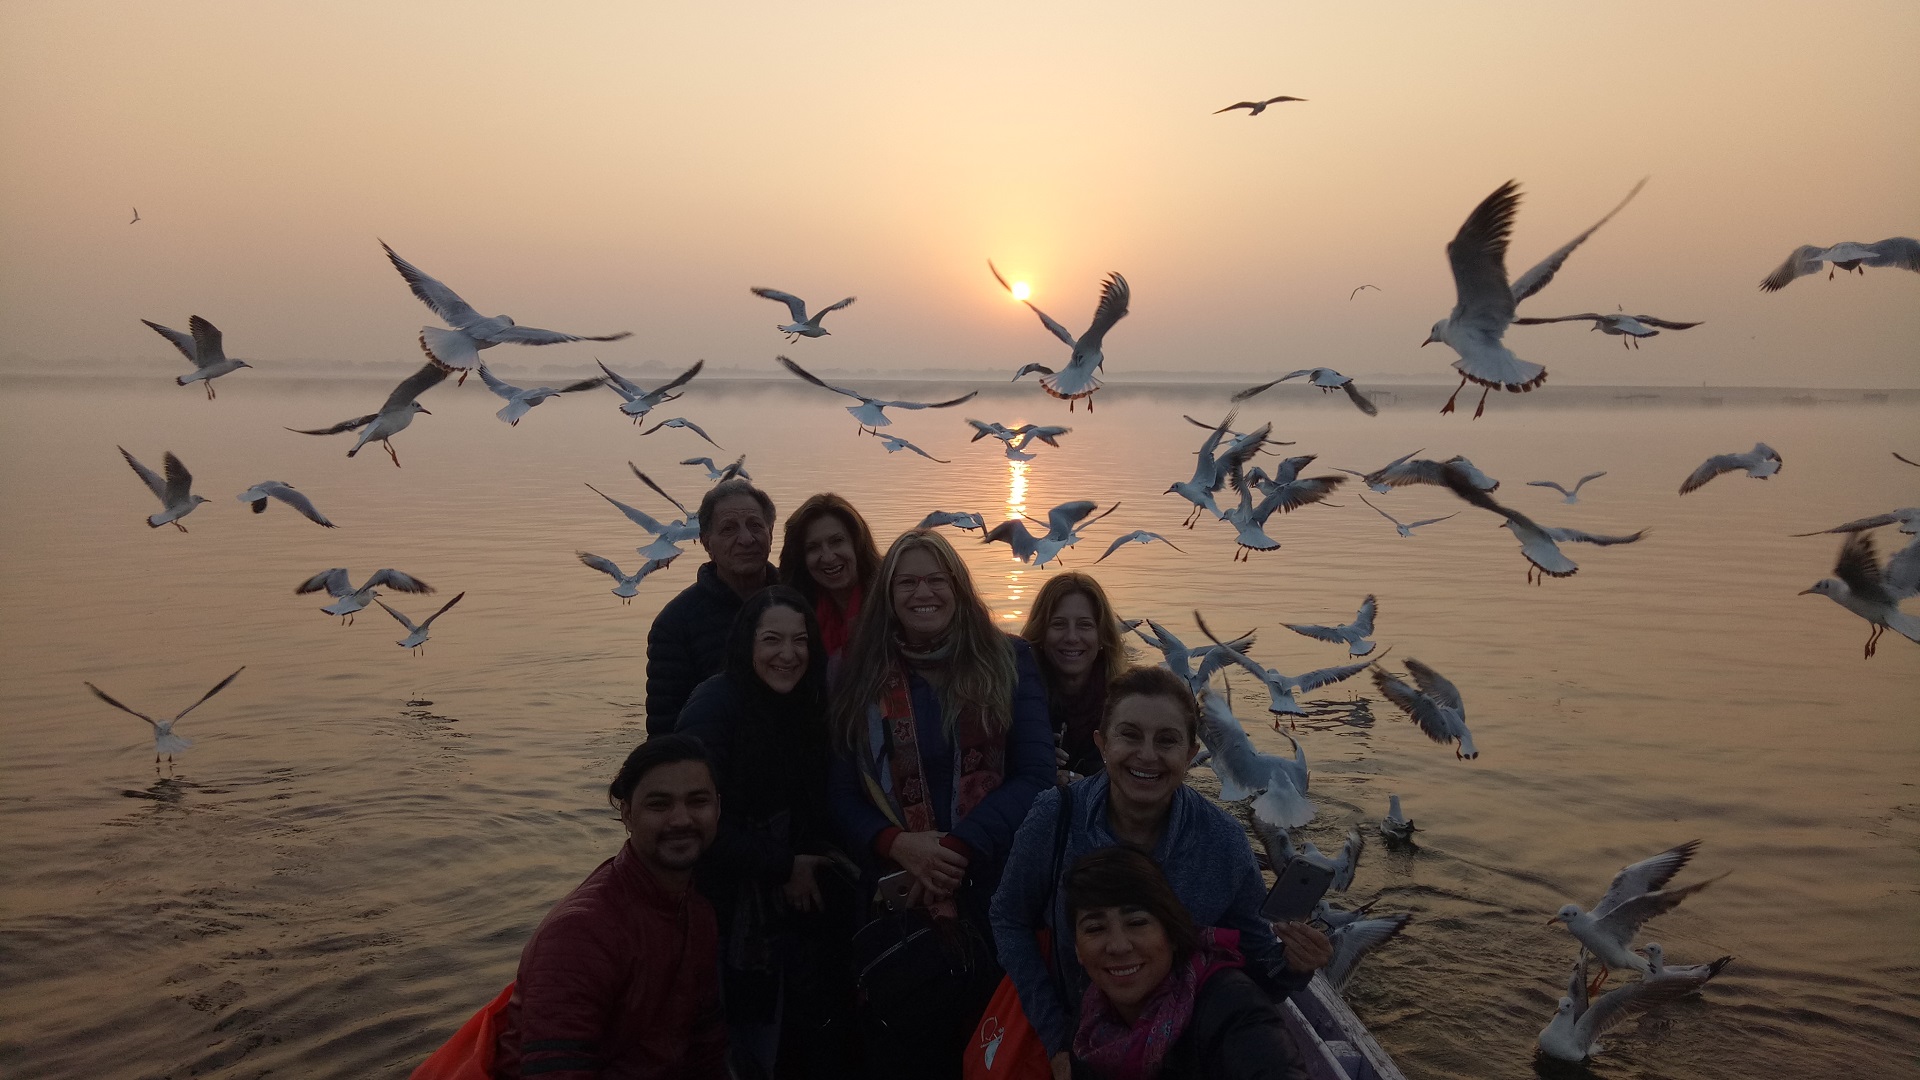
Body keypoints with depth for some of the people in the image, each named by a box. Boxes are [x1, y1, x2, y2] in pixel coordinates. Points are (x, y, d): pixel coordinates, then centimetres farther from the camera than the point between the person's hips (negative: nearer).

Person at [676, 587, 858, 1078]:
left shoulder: (805, 707, 4)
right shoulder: (714, 704, -17)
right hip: (734, 909, -6)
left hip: (800, 898, 6)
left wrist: (819, 856, -7)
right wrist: (783, 866, -13)